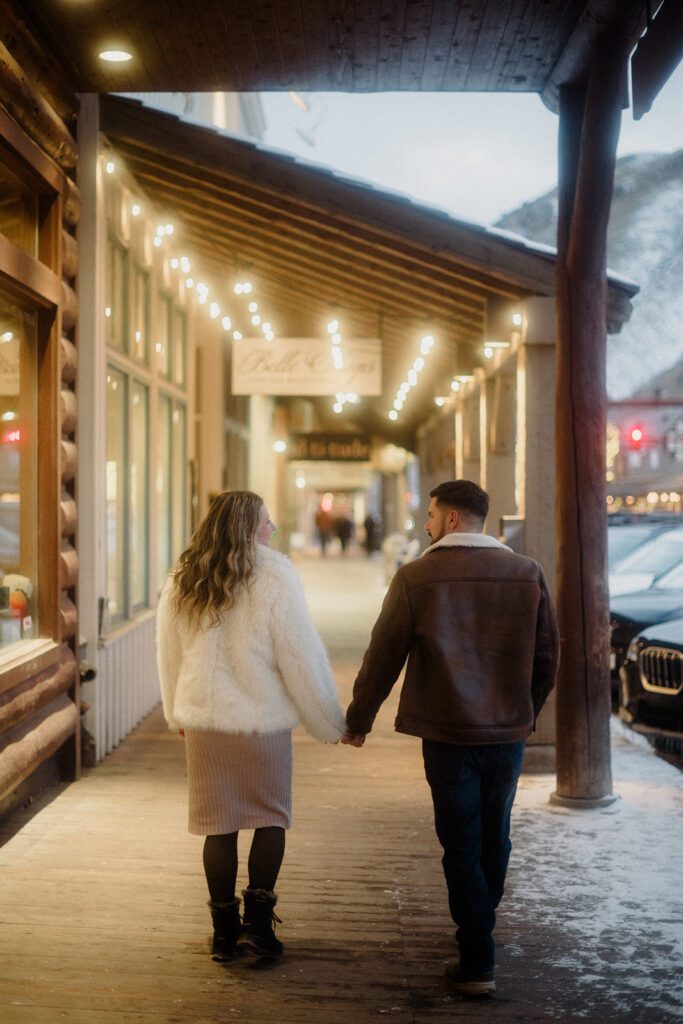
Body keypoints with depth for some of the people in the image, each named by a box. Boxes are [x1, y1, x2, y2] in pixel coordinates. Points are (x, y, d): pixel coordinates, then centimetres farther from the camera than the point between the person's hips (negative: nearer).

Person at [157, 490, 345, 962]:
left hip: (204, 720, 4)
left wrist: (179, 714, 26)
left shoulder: (182, 583, 3)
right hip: (264, 719, -4)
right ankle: (258, 919, 5)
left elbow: (170, 655, 13)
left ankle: (225, 929, 16)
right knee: (271, 819, 12)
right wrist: (332, 723, -1)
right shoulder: (275, 577, -12)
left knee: (219, 826, 10)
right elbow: (301, 658, -11)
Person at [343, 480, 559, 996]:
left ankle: (478, 963, 5)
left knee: (462, 846, 6)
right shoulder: (527, 573, 0)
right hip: (508, 732, 3)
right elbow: (547, 657, 6)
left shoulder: (416, 578, -10)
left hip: (448, 734, -3)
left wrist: (358, 718, 9)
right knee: (494, 838, 20)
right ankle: (481, 933, 38)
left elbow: (383, 656, -5)